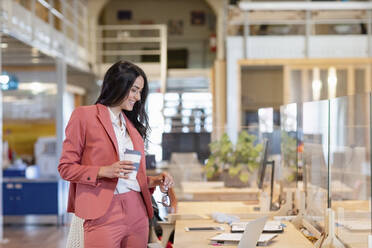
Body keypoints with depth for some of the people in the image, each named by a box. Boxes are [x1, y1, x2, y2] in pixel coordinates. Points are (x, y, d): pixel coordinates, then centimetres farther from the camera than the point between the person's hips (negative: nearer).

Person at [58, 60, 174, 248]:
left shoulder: (131, 124, 19)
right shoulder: (84, 115, 0)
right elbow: (66, 167, -3)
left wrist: (154, 181, 5)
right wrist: (104, 171, -16)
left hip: (137, 213, 6)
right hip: (103, 214, -6)